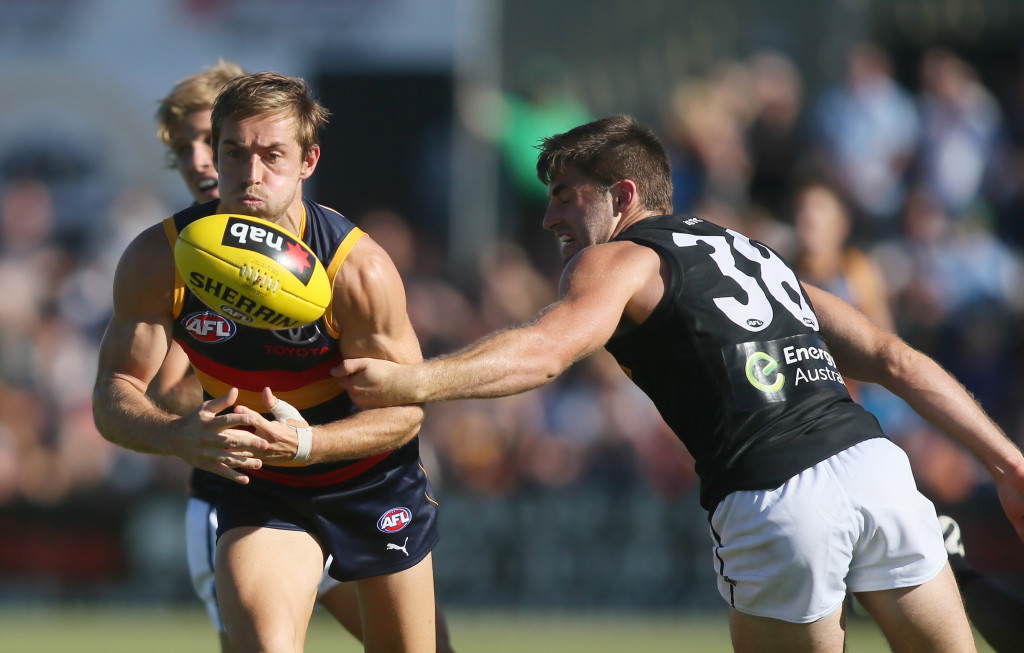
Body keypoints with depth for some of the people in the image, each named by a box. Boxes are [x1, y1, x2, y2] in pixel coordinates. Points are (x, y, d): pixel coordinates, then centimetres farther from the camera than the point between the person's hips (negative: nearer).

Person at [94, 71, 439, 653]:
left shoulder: (358, 268, -25)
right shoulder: (158, 260, -19)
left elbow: (405, 408, -19)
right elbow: (113, 393, -16)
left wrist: (306, 444, -38)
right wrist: (180, 436, -39)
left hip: (375, 477, 0)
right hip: (256, 490, 0)